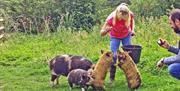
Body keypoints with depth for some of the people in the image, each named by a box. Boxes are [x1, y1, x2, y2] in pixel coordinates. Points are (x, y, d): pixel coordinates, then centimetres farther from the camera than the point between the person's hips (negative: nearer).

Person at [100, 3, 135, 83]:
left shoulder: (130, 15, -28)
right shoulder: (111, 18, -36)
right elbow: (102, 33, -32)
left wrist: (132, 30, -8)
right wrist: (106, 30, -53)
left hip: (127, 35, 2)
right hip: (115, 37, -2)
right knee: (113, 56, -13)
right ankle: (111, 78, -1)